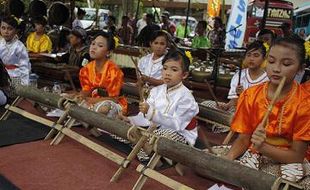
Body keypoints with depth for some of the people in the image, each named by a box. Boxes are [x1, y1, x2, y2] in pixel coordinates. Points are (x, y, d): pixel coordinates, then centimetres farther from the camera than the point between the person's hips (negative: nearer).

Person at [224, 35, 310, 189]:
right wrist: (228, 157, -24)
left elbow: (297, 155, -13)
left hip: (288, 161, -3)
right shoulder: (250, 95, -3)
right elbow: (243, 139, -3)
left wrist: (263, 146, -30)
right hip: (254, 154, 3)